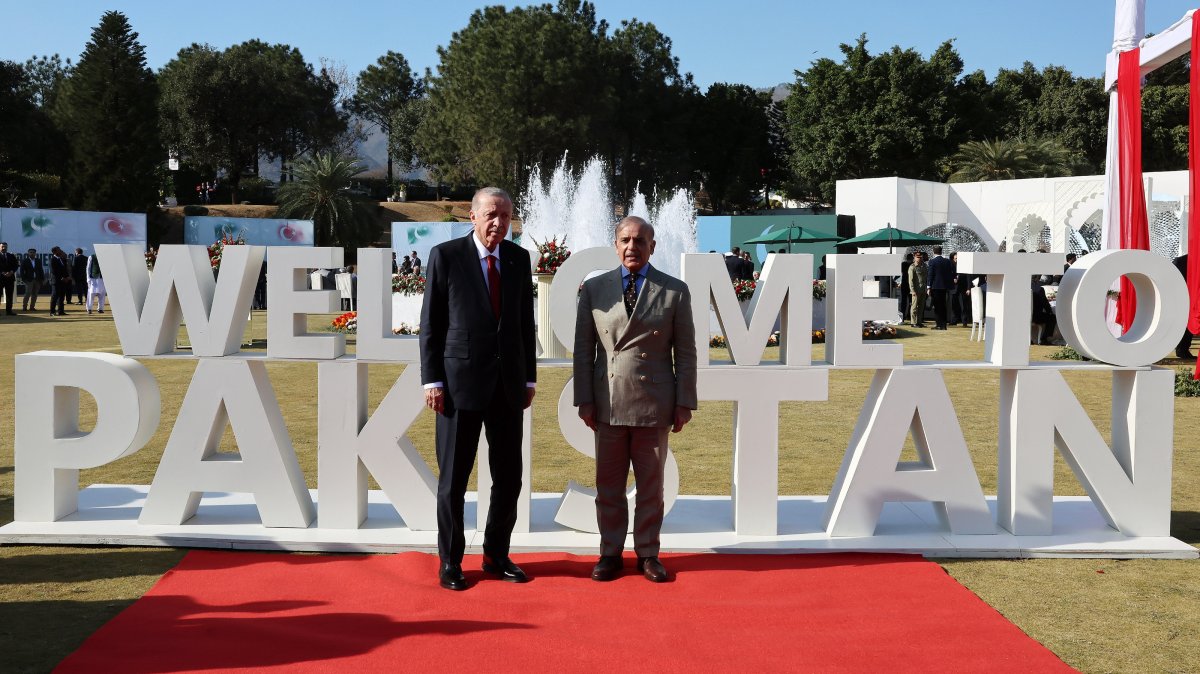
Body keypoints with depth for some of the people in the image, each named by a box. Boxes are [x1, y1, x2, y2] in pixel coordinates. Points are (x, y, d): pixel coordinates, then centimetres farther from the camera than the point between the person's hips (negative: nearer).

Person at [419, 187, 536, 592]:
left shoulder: (519, 258, 9)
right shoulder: (446, 255, -3)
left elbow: (526, 321, 13)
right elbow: (430, 323, -3)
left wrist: (529, 377, 11)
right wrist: (432, 380, -9)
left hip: (508, 384, 4)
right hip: (461, 380, -4)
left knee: (509, 476, 8)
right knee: (453, 477, 4)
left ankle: (496, 555, 23)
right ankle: (450, 562, 17)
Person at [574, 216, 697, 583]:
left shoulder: (675, 291, 2)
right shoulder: (594, 289, 5)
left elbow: (685, 352, 2)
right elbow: (583, 349, 5)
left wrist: (685, 402, -1)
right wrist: (584, 399, 0)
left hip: (654, 405, -1)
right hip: (608, 404, 1)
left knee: (651, 485, 8)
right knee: (608, 486, 7)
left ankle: (648, 554, 19)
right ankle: (610, 553, 19)